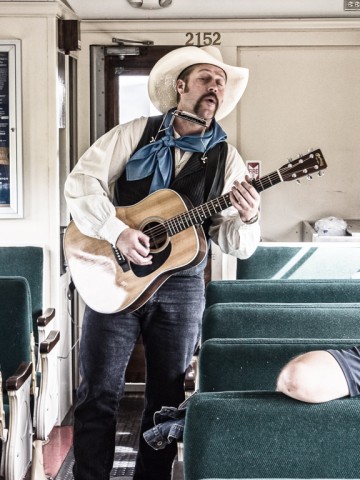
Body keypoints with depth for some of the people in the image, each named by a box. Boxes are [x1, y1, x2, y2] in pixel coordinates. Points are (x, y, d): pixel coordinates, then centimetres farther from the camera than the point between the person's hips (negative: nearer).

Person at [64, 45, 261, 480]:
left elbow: (236, 244, -1)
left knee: (166, 398, 9)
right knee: (98, 392, 1)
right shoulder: (135, 134, 1)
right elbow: (81, 181, -5)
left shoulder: (227, 160, 2)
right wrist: (117, 231, -19)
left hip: (180, 285, 1)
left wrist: (247, 219, -24)